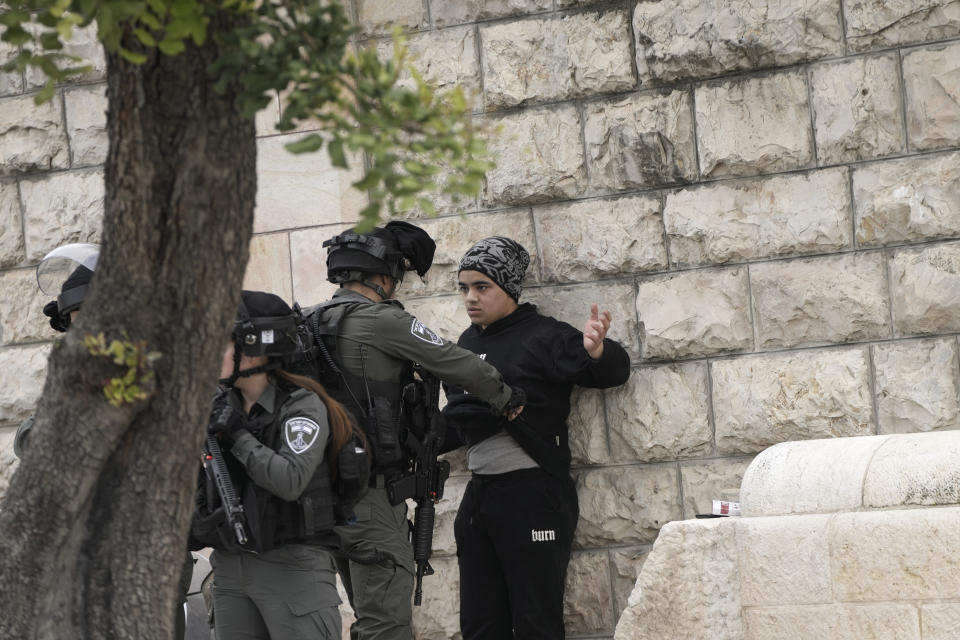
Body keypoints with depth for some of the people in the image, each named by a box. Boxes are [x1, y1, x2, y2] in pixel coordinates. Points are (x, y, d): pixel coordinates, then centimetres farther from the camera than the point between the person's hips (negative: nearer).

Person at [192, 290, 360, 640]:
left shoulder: (301, 406, -8)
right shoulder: (221, 407, 11)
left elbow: (291, 480, -22)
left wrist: (238, 435, -15)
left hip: (294, 569, -7)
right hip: (231, 568, 7)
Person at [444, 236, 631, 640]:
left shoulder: (542, 336, -8)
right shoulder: (467, 342, 13)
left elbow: (614, 372, -15)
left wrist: (597, 351, -35)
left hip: (532, 495, -7)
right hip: (479, 495, 7)